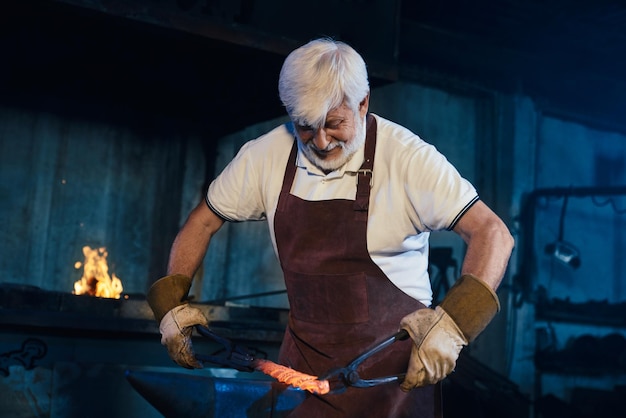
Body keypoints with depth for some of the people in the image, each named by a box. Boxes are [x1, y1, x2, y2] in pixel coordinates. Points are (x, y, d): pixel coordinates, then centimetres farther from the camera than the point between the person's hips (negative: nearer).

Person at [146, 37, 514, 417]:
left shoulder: (406, 158, -16)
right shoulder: (267, 156, -3)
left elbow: (493, 234, -21)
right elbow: (204, 221, 10)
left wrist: (453, 323, -34)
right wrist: (171, 302, -1)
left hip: (392, 361, -3)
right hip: (304, 357, 4)